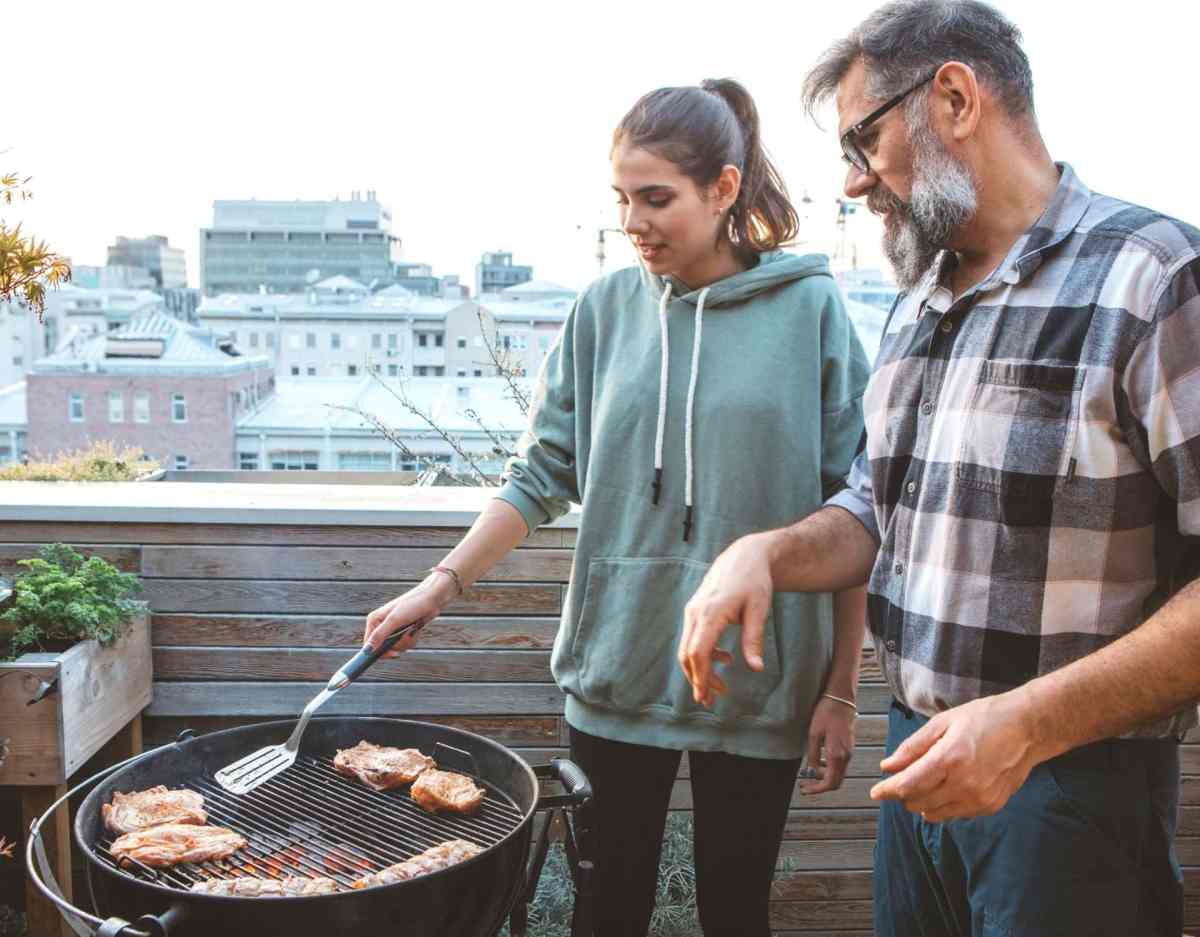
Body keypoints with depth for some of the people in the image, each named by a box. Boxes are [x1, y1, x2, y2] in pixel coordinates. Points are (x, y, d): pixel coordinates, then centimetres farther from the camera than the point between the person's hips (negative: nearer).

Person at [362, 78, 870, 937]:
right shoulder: (607, 308, 2)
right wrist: (442, 585, -3)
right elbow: (544, 473, 6)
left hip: (756, 680, -2)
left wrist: (842, 689, -3)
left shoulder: (809, 309, -6)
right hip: (617, 666, 2)